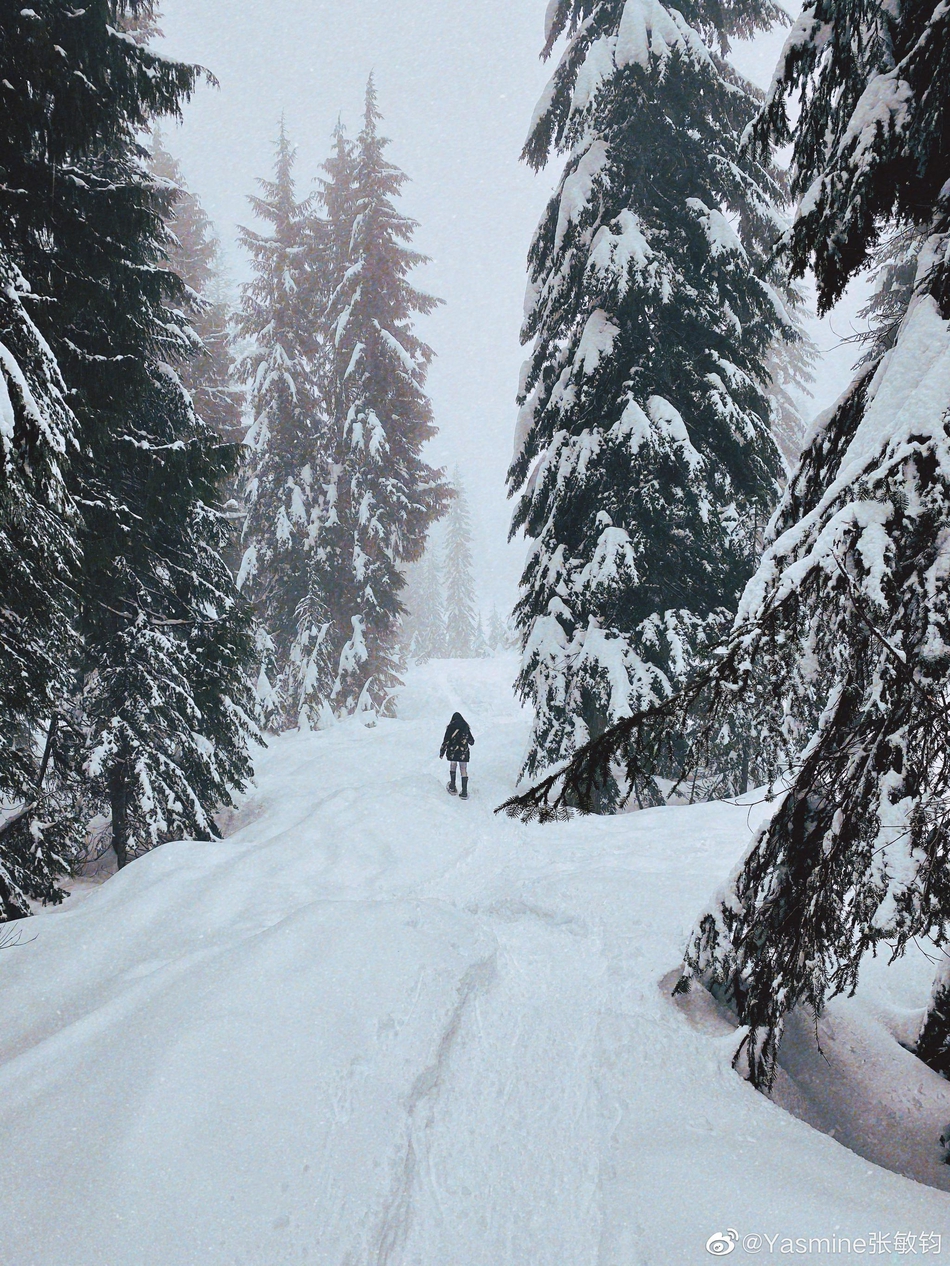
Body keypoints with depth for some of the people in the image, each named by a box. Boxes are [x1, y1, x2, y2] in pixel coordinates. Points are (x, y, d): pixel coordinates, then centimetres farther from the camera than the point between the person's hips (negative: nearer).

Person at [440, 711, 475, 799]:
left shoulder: (450, 727, -8)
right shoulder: (465, 726, 0)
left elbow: (446, 741, -9)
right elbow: (471, 741, 10)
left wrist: (442, 752, 1)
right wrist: (471, 742, 34)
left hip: (452, 751, -1)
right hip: (463, 752, 1)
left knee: (452, 766, 22)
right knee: (464, 770, 5)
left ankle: (452, 787, 24)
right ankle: (464, 792, -1)